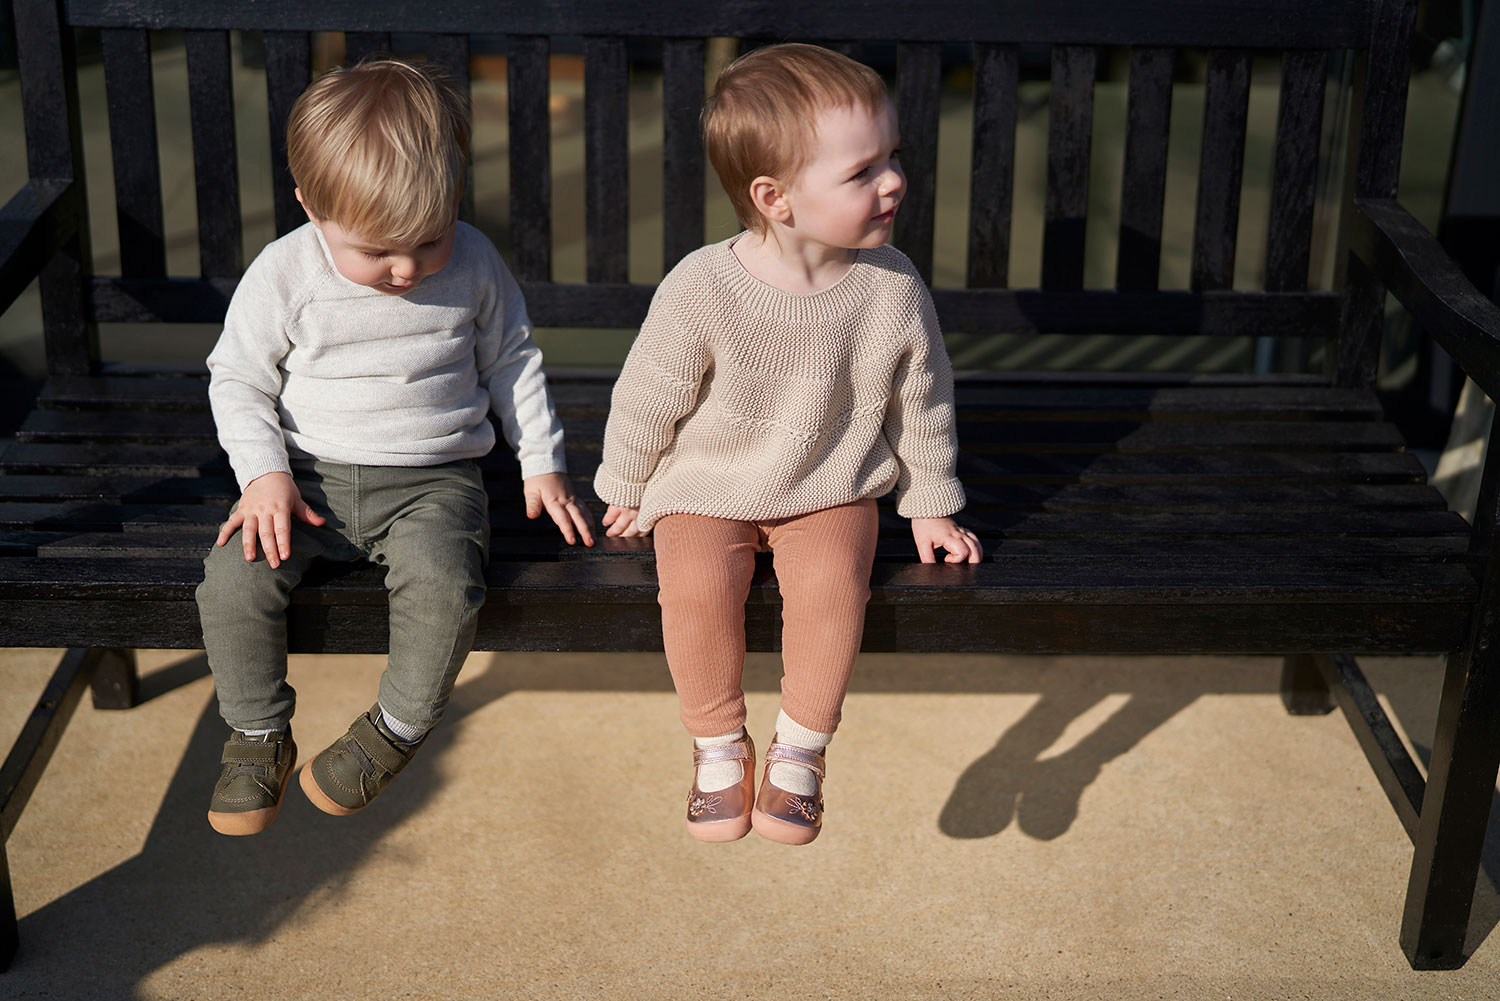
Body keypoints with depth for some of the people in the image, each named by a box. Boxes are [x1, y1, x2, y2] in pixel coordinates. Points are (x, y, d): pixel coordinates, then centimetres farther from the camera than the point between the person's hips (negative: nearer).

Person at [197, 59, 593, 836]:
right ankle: (259, 735, 3)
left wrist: (542, 463, 10)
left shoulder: (473, 264, -3)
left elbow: (510, 360, 12)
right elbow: (238, 379, 3)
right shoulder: (284, 275, -7)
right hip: (311, 476, 1)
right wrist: (265, 473, -11)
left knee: (443, 581, -31)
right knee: (234, 575, -22)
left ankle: (398, 728, -2)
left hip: (431, 480, -1)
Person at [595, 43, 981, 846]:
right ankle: (719, 745, -1)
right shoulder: (701, 291, -22)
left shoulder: (892, 288, -13)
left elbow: (923, 402, 4)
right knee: (696, 586, -27)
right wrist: (627, 493, 6)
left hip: (830, 489, 2)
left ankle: (799, 751, -3)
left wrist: (930, 505, 10)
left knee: (833, 583, -27)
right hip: (707, 487, -1)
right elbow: (646, 402, -6)